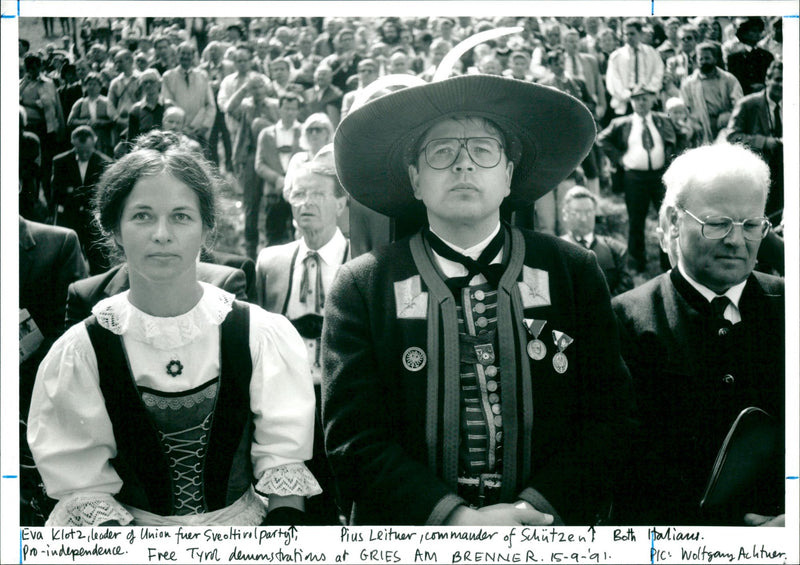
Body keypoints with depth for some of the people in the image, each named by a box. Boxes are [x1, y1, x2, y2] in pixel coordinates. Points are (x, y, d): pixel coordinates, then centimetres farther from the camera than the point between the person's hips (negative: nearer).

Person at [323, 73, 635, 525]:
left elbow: (608, 414, 0)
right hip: (410, 540, 0)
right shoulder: (361, 287, 0)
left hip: (549, 539, 0)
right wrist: (454, 518, -17)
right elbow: (353, 437, -5)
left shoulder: (575, 273, 4)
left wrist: (537, 509, -13)